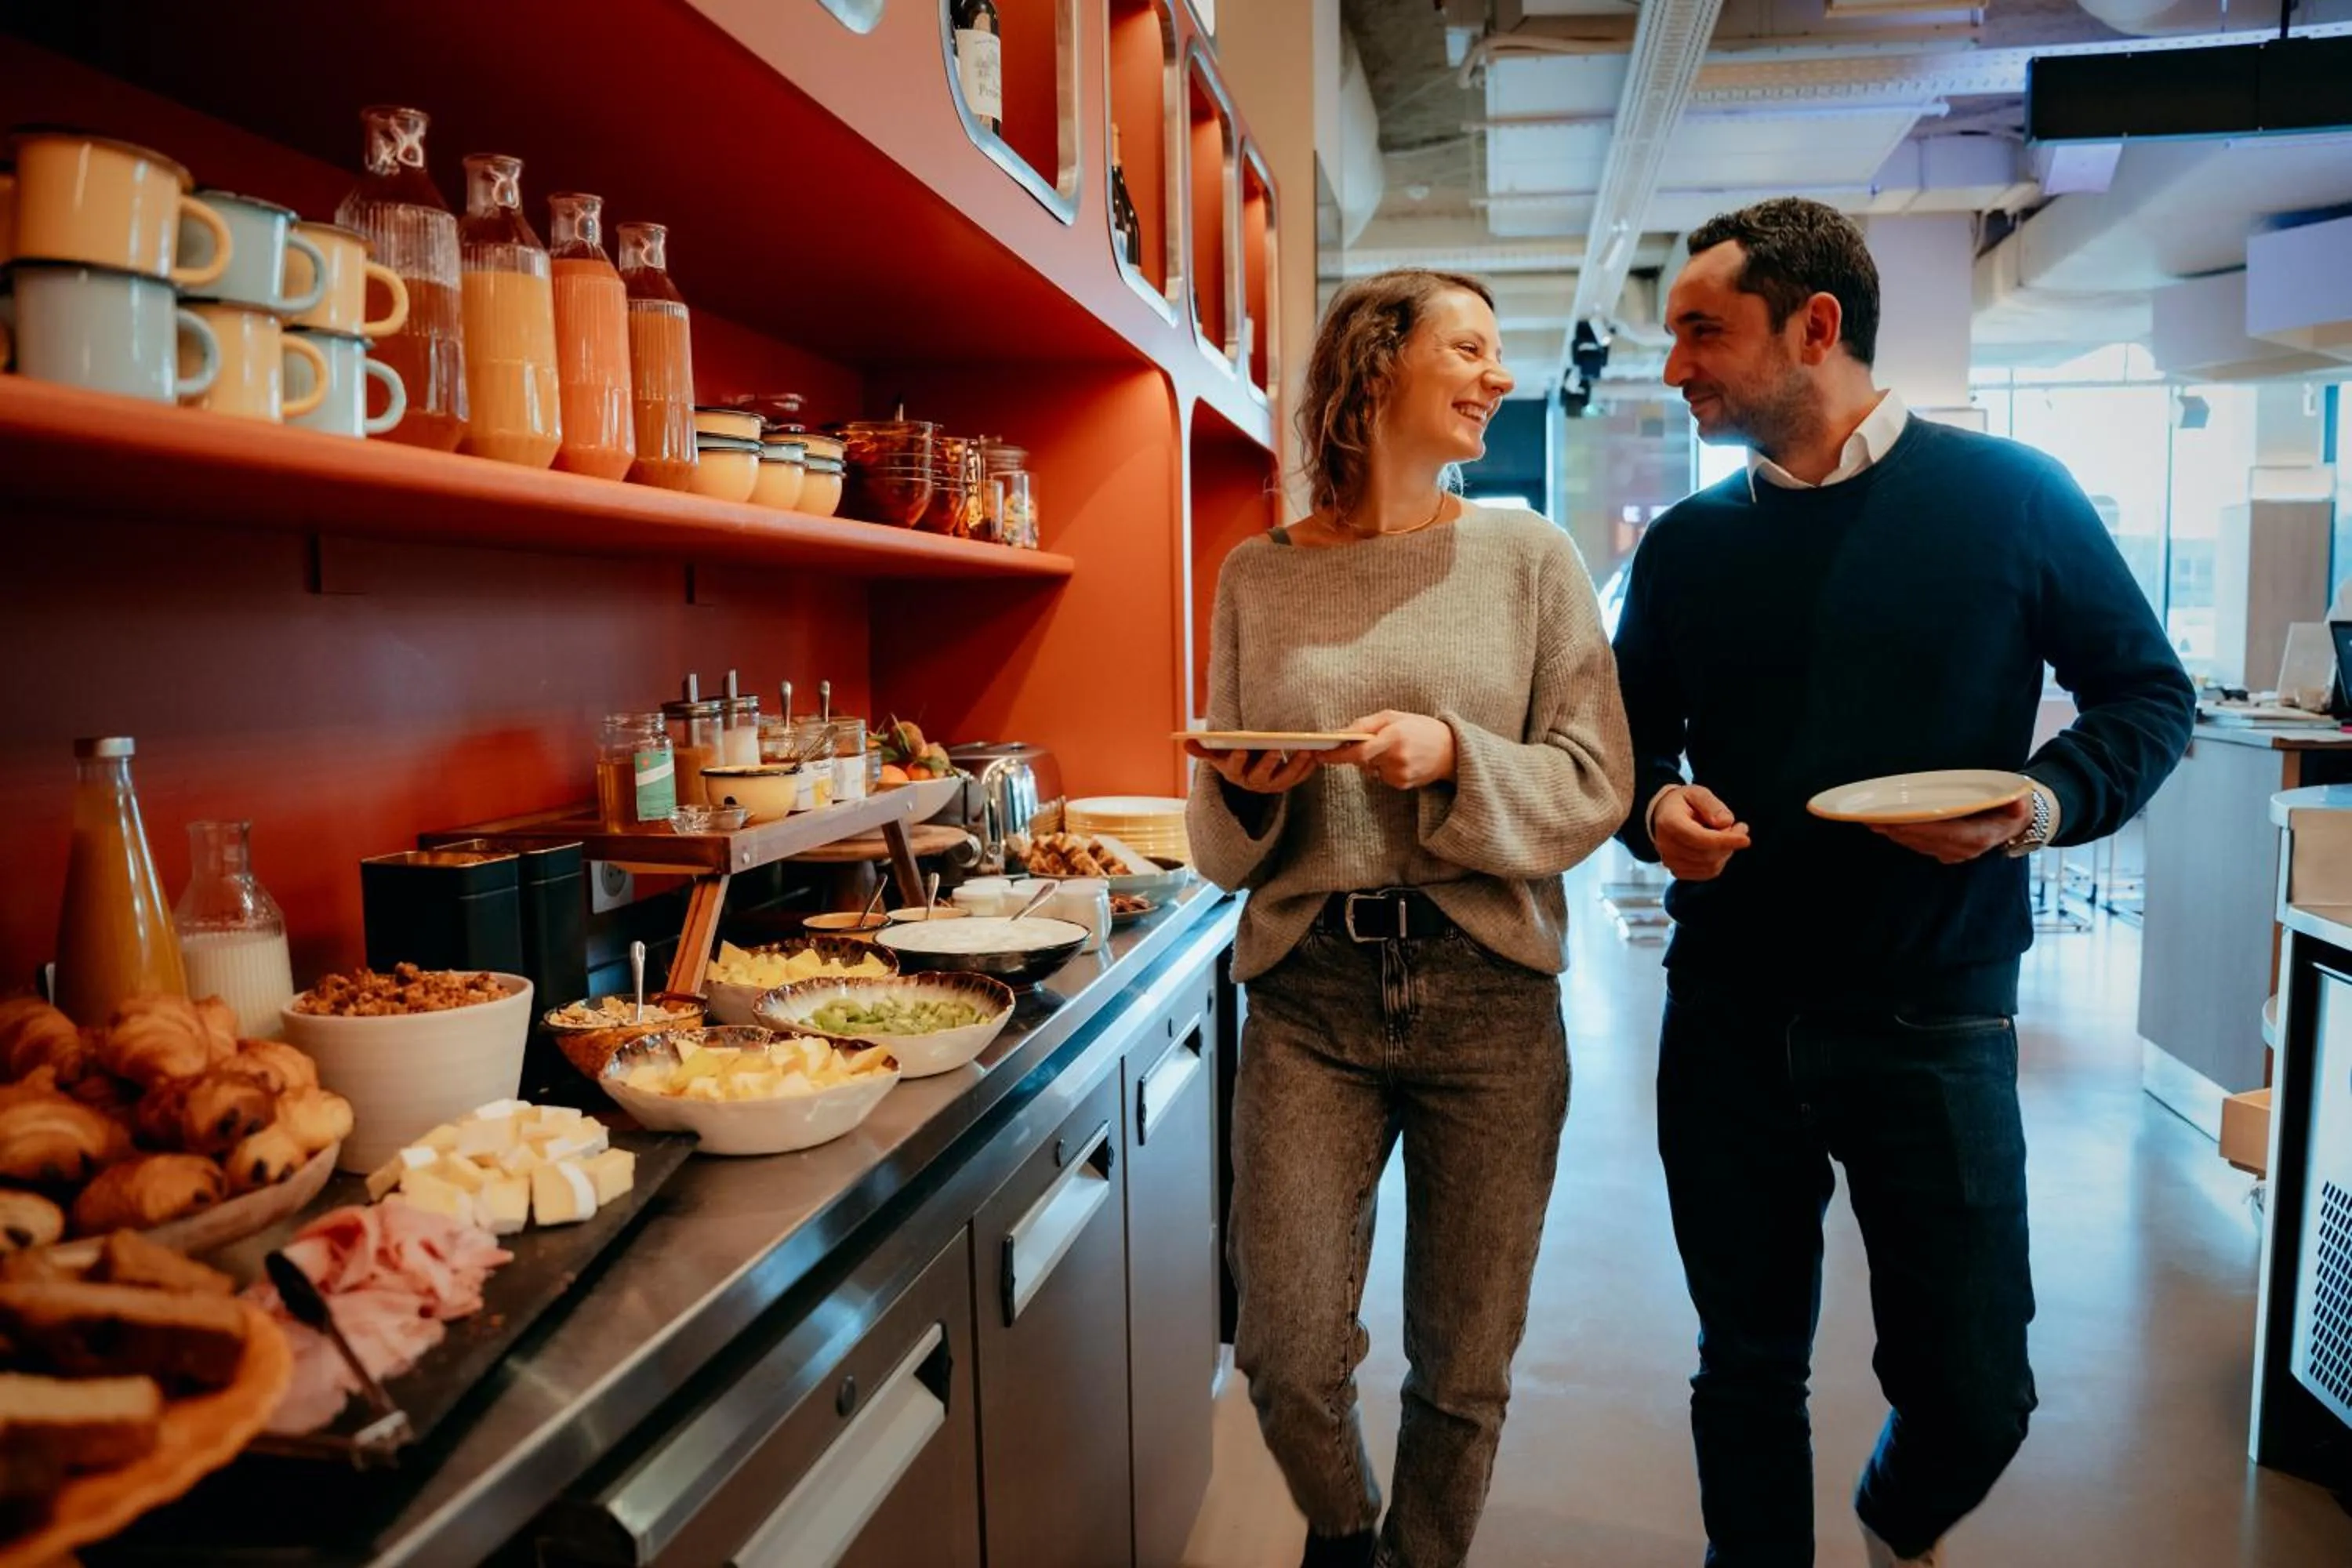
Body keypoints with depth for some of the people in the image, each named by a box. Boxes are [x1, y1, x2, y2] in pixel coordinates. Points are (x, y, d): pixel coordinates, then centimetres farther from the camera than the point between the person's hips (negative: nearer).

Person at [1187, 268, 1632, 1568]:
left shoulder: (1528, 557, 2)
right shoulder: (1258, 578, 4)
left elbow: (1595, 787, -1)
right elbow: (1220, 839, 10)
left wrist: (1455, 758, -17)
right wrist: (1242, 790, -12)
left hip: (1488, 994, 0)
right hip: (1309, 989, 1)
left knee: (1462, 1373, 10)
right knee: (1287, 1359, 4)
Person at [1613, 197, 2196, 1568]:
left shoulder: (2011, 497, -3)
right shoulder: (1687, 544, 5)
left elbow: (2150, 694, 3)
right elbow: (1632, 738, 13)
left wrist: (2043, 805, -16)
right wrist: (1657, 808, -9)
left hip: (1932, 1016, -2)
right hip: (1727, 1015, 2)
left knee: (1974, 1391, 9)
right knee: (1749, 1371, 12)